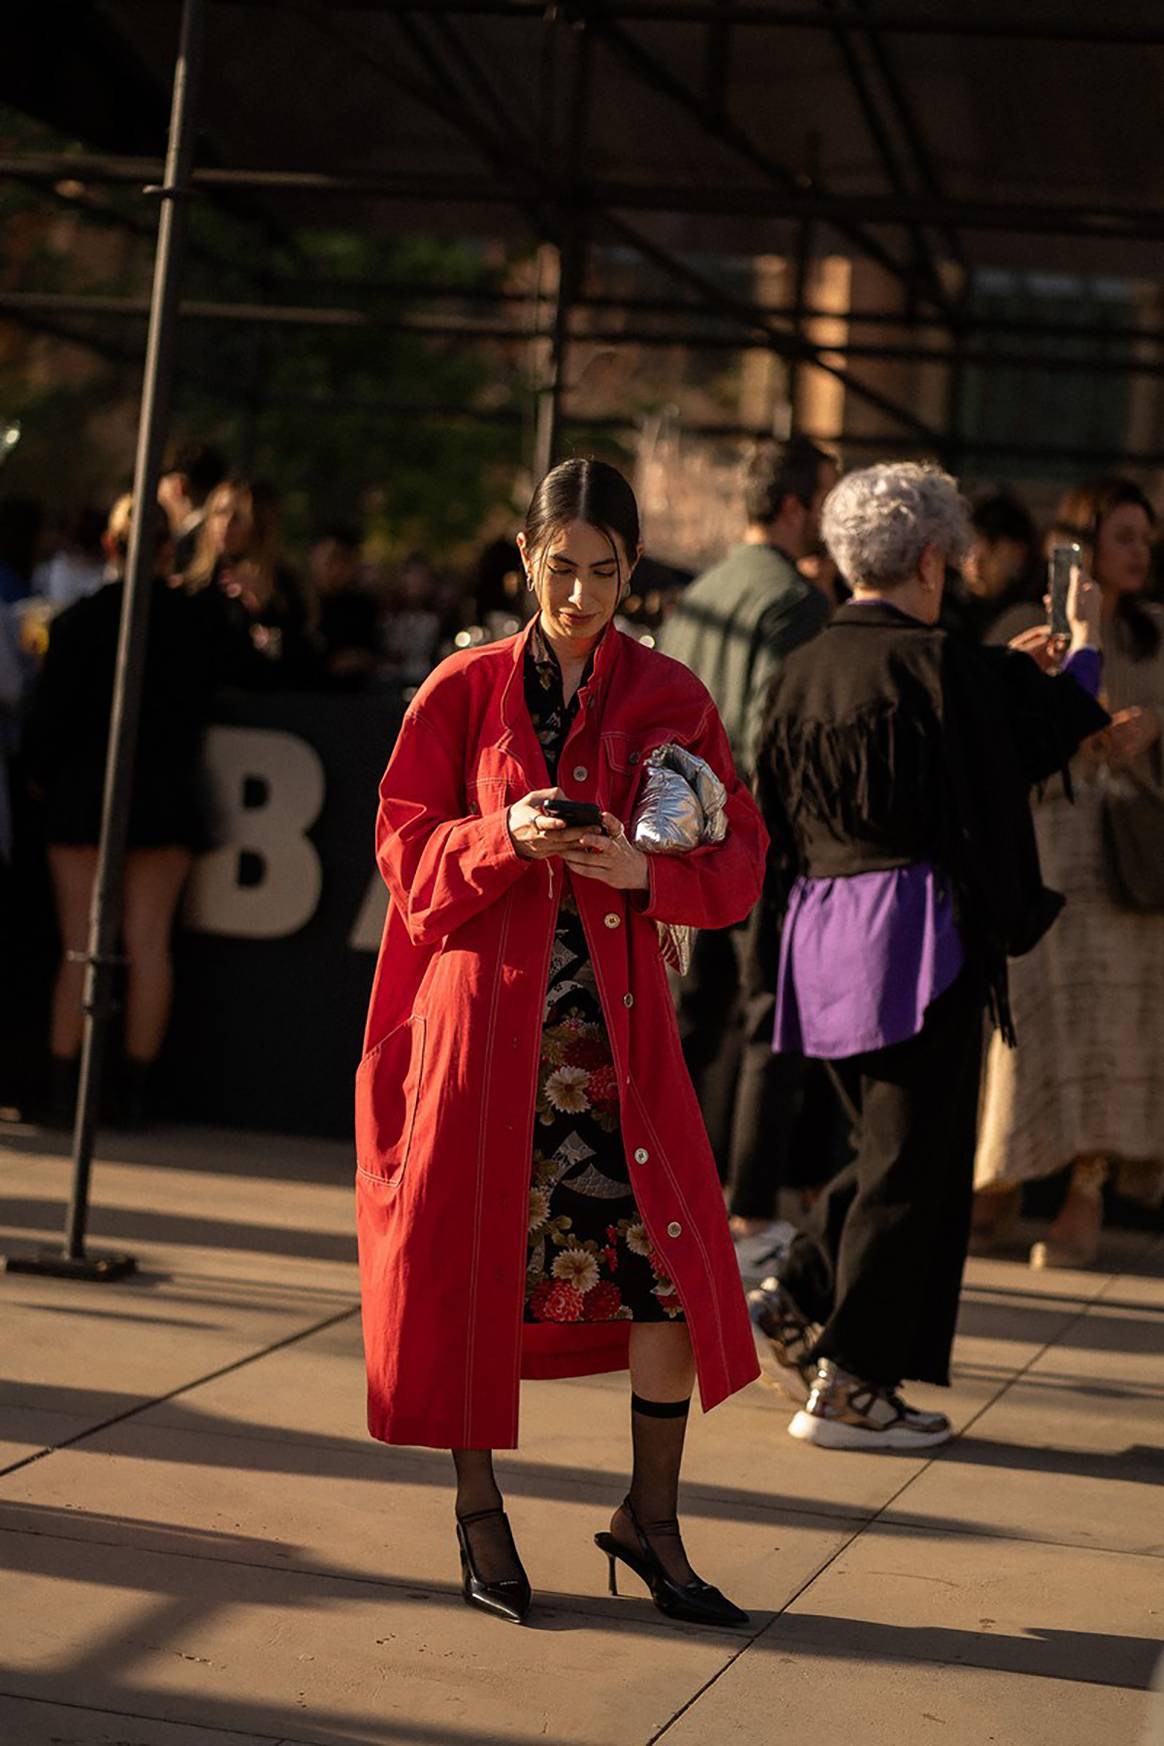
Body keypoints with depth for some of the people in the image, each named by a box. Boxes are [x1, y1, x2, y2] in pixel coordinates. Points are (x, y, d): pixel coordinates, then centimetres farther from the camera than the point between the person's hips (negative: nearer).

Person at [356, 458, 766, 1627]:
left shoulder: (669, 700, 6)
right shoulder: (465, 690, 3)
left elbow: (737, 860, 5)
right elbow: (404, 845, 1)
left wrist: (644, 869, -15)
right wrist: (504, 837, -17)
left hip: (612, 1016, 1)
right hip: (486, 1004, -1)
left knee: (673, 1254, -5)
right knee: (474, 1254, 2)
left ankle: (651, 1516, 10)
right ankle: (477, 1510, 18)